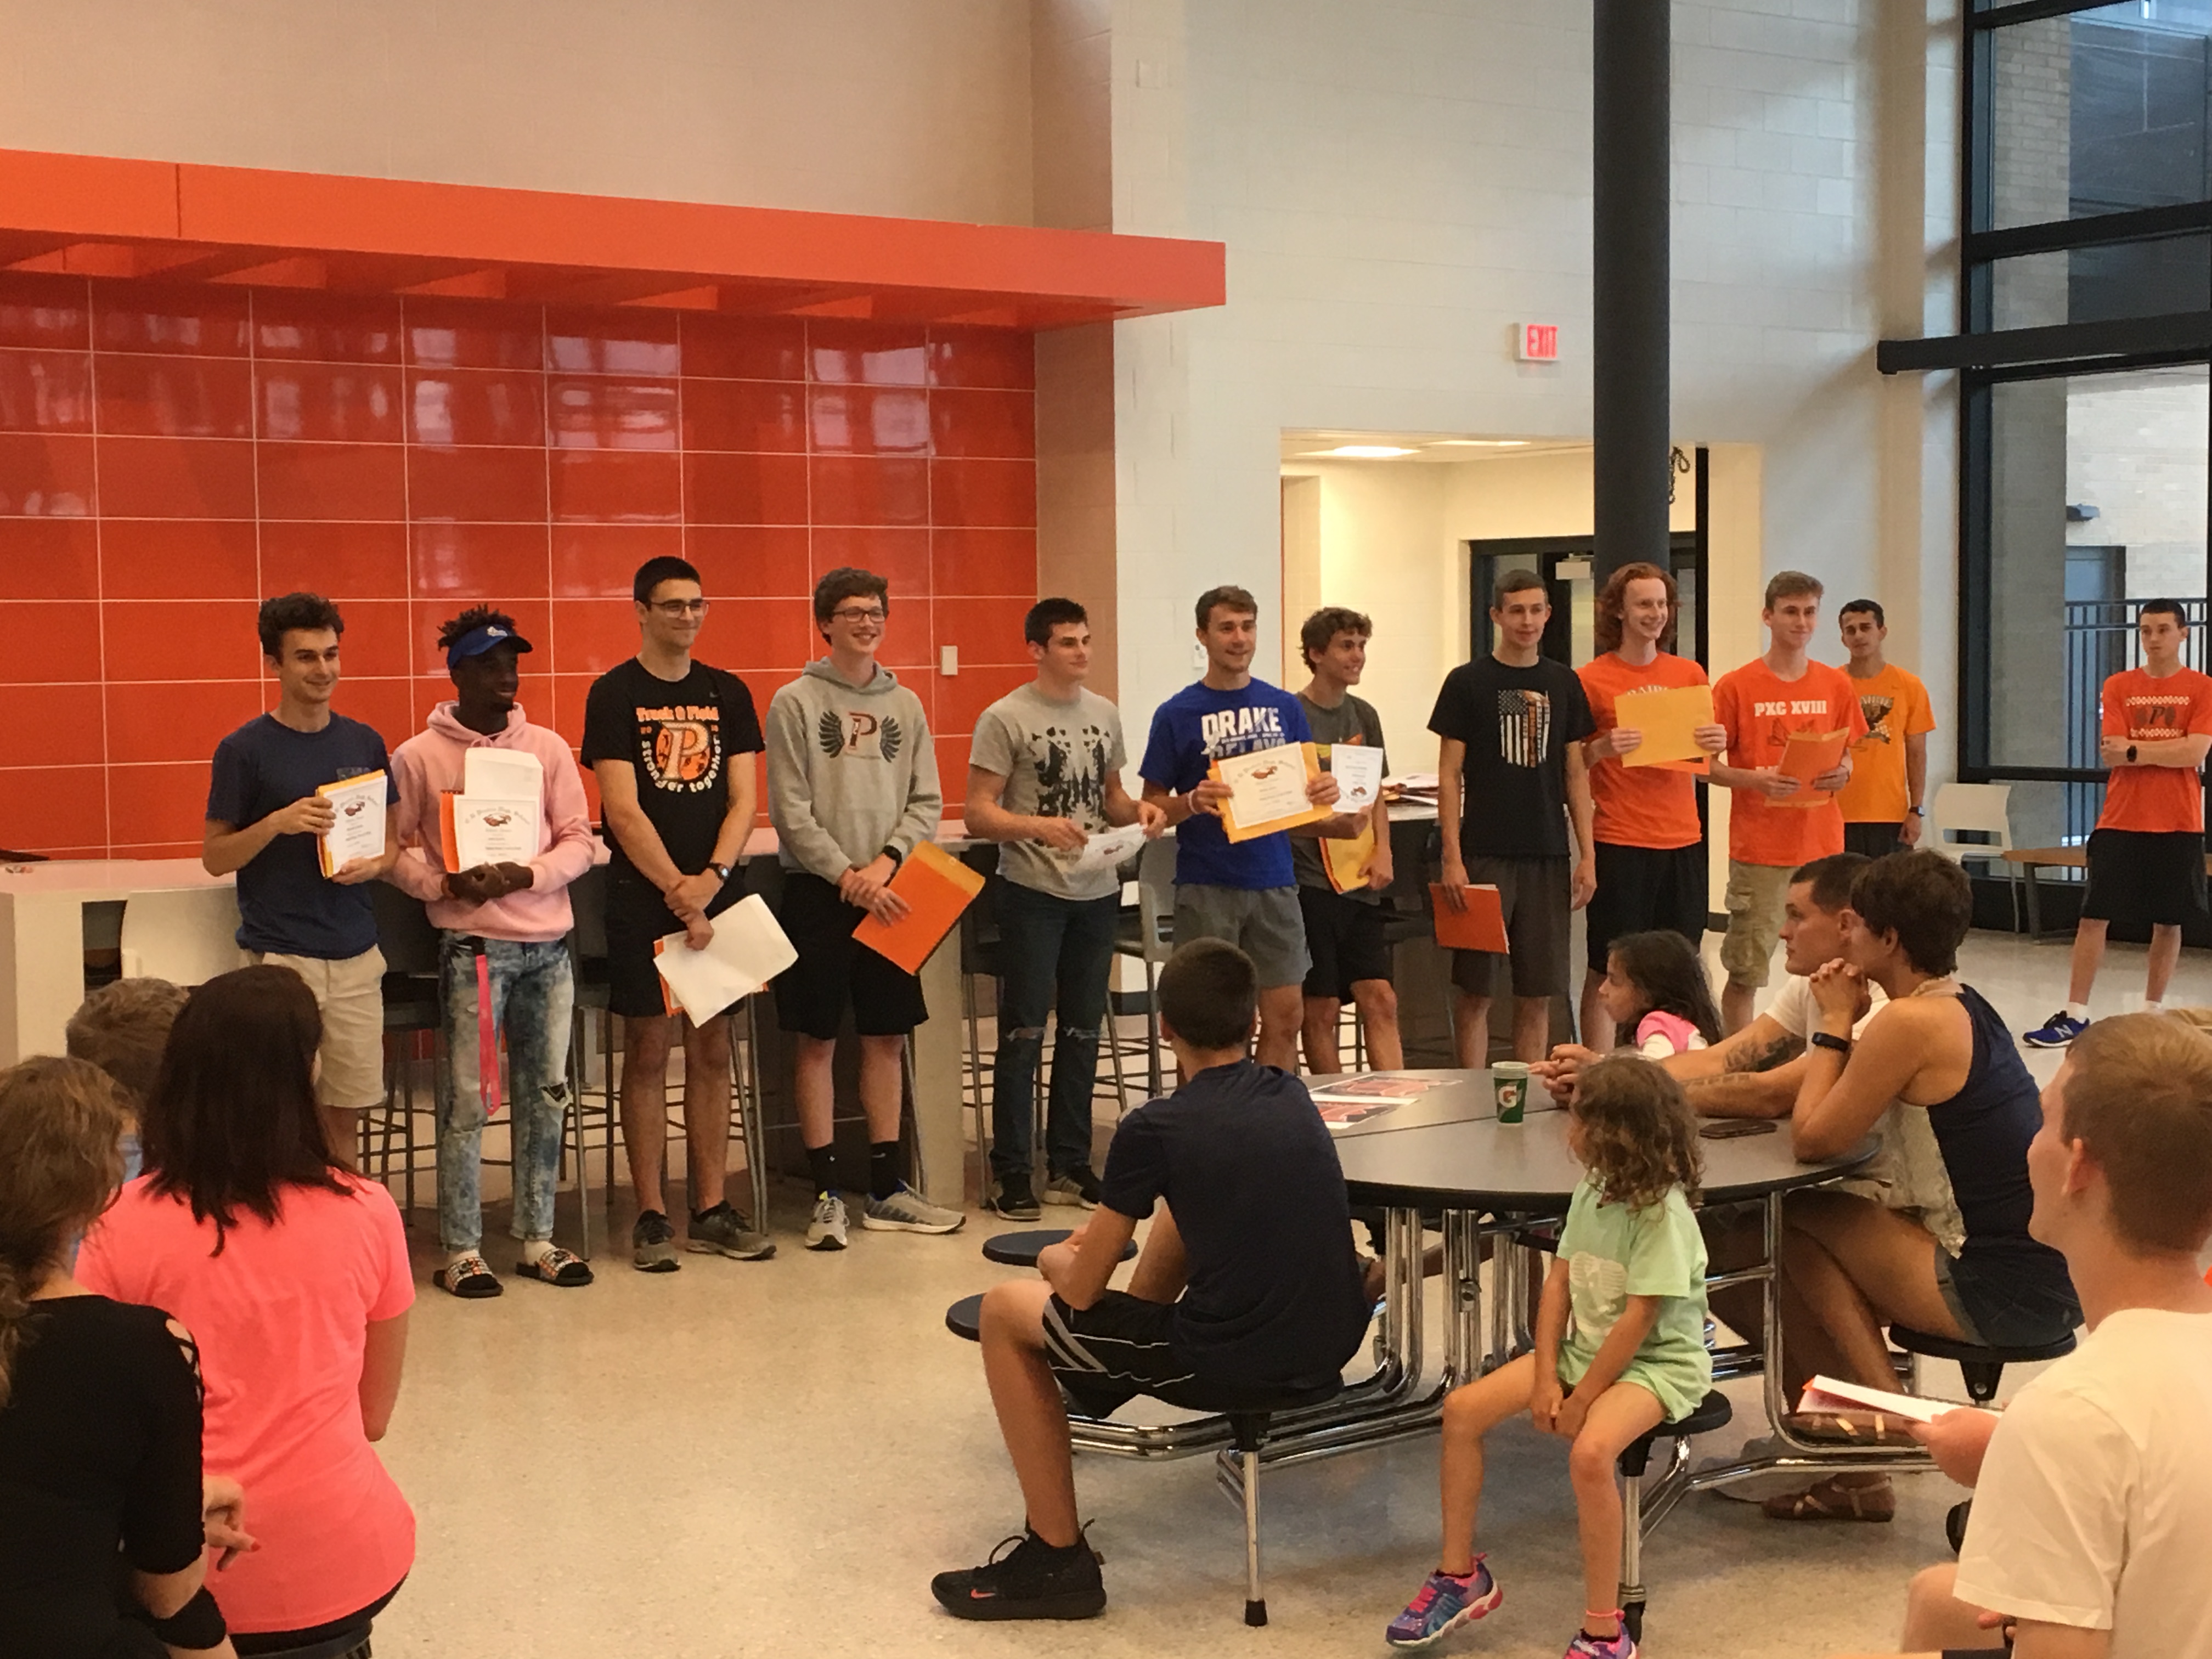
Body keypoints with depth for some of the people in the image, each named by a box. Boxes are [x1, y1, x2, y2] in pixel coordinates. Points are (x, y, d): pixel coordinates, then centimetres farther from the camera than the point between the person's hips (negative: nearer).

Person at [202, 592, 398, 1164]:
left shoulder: (364, 744, 10)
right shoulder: (245, 749, -2)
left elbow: (392, 839, 18)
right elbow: (215, 856, -1)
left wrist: (375, 864, -4)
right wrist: (277, 823, -17)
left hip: (356, 954, 4)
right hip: (280, 957, -4)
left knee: (346, 1112, 7)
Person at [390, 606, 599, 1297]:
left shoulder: (548, 747, 7)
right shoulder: (418, 756, 0)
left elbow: (578, 839, 6)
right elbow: (395, 849, 1)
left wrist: (527, 875, -11)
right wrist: (445, 883, -17)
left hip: (548, 943, 4)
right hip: (472, 945, -4)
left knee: (547, 1096, 9)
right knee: (466, 1101, -2)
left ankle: (538, 1240, 20)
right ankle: (461, 1252, 7)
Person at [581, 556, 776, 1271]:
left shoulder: (728, 693, 10)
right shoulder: (614, 694, -2)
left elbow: (744, 799, 4)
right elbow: (622, 810, -10)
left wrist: (711, 878, -11)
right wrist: (677, 891, -15)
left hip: (717, 894, 4)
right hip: (644, 898, -4)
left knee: (712, 1051, 7)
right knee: (648, 1051, 0)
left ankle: (712, 1211, 13)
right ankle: (652, 1215, 7)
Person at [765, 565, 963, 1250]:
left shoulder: (904, 705, 9)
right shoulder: (794, 703, -4)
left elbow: (926, 803, 6)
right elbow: (790, 812, -8)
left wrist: (886, 862, -10)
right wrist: (847, 875, -14)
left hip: (887, 889, 4)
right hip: (817, 891, -4)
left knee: (887, 1037, 7)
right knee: (816, 1039, 1)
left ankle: (886, 1190, 15)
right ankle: (827, 1193, 8)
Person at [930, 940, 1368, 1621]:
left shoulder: (1154, 1130, -12)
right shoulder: (1293, 1096, 6)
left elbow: (1080, 1293, -4)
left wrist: (1062, 1262, 20)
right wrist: (1102, 1236, 31)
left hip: (1227, 1366, -7)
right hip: (1331, 1347, 7)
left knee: (1006, 1310, 11)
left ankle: (1058, 1559, 12)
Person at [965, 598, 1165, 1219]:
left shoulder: (1105, 715, 11)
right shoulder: (1005, 719, -7)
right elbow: (978, 814, -10)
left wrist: (1138, 810, 0)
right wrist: (1039, 828, -25)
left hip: (1097, 890, 6)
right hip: (1032, 891, -6)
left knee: (1083, 1030, 11)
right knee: (1023, 1033, -3)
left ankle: (1069, 1167, 21)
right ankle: (1011, 1174, 4)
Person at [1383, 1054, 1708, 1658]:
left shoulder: (1662, 1213, -22)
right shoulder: (1593, 1191, 3)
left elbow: (1638, 1321, -23)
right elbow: (1558, 1282, 3)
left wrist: (1579, 1401, -19)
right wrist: (1547, 1377, -7)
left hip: (1657, 1363, -9)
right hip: (1582, 1349, 9)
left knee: (1589, 1451, -36)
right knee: (1463, 1409, -2)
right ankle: (1459, 1575, 12)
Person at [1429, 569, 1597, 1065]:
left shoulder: (1564, 684, 10)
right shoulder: (1467, 683, 0)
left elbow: (1576, 774, 12)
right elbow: (1449, 777, -2)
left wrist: (1587, 855, 5)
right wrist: (1452, 858, -9)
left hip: (1548, 856, 3)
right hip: (1485, 856, -3)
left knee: (1538, 993, 6)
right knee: (1474, 989, -1)